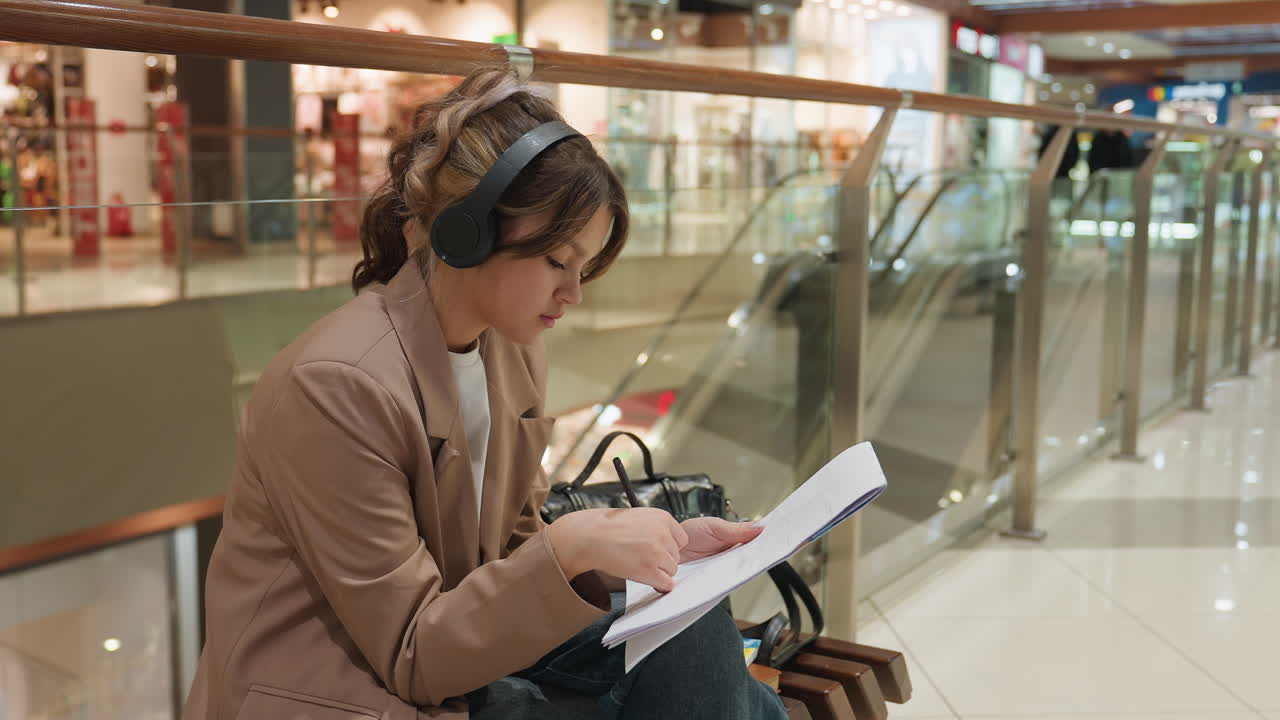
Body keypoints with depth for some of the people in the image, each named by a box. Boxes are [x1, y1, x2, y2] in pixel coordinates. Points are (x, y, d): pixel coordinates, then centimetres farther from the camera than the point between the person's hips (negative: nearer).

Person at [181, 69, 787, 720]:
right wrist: (573, 548, -32)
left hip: (452, 659, 7)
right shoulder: (340, 385, -24)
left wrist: (661, 546, -9)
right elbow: (411, 656, -20)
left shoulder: (513, 353, 0)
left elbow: (515, 550, 6)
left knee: (691, 630, -11)